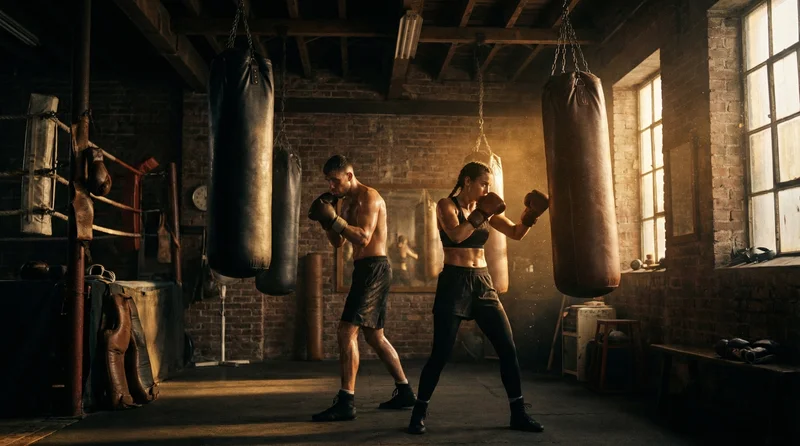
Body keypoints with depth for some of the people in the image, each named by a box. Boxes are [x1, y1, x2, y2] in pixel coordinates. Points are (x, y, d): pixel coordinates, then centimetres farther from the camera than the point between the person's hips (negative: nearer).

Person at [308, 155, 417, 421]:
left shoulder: (369, 197, -11)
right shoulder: (347, 201, 17)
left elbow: (364, 238, -23)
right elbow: (338, 243, 16)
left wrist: (334, 219, -24)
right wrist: (325, 219, 0)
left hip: (374, 269, -10)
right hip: (365, 270, 10)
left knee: (347, 331, -14)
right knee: (374, 336, 16)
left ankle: (346, 402, -12)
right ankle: (405, 392, 25)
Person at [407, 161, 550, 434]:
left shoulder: (485, 210, 12)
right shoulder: (447, 205, -4)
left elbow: (516, 233, 12)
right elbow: (456, 235, -22)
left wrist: (530, 214, -4)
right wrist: (480, 214, -19)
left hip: (483, 283, 6)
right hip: (454, 282, -5)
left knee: (508, 348, 2)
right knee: (441, 354, -6)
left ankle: (518, 414, 14)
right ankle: (419, 413, 12)